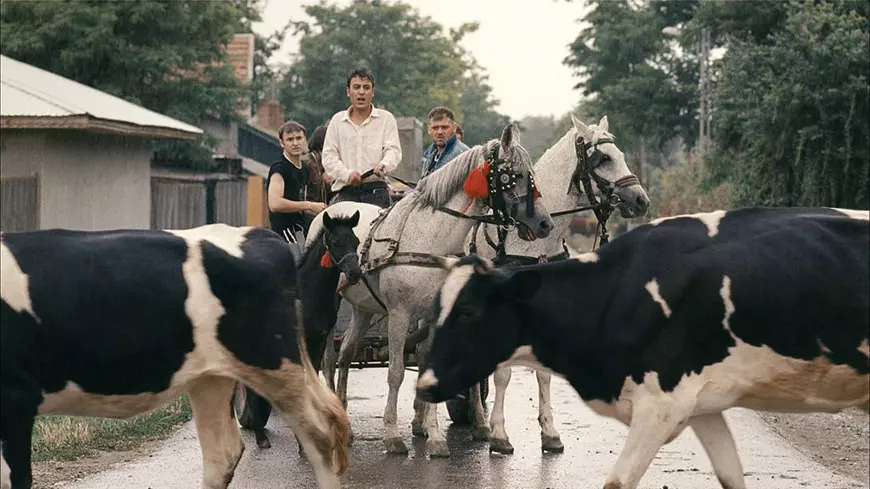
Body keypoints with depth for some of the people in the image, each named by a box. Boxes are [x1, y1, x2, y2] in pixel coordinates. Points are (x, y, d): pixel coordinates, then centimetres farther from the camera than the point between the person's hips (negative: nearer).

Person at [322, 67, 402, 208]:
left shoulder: (386, 118, 10)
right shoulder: (337, 120, 14)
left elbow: (393, 150, 1)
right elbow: (329, 156, 8)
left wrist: (383, 165, -22)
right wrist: (347, 174, -10)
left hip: (376, 192, -1)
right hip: (345, 193, 1)